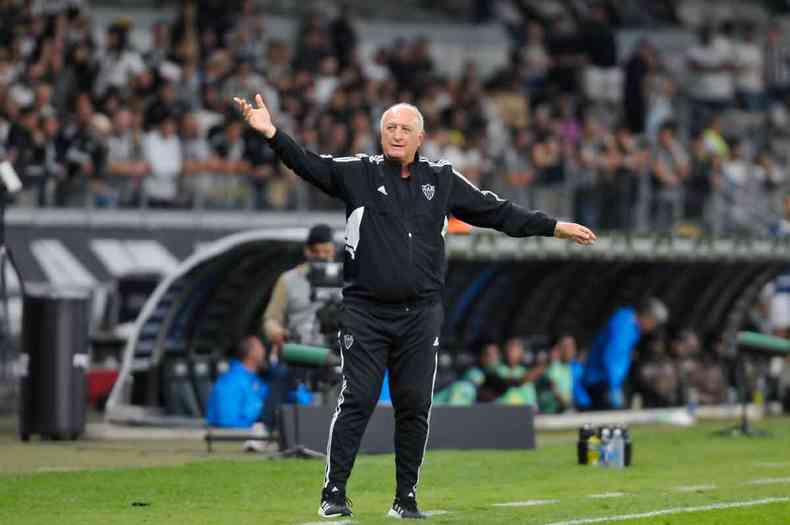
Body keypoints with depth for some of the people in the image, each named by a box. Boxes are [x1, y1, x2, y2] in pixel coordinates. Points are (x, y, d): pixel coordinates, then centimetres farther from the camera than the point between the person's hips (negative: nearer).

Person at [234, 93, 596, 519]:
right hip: (365, 312, -2)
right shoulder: (357, 172, 3)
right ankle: (334, 493, 1)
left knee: (414, 405, 4)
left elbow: (496, 212, 13)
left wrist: (555, 227, 11)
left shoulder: (442, 179, 9)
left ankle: (406, 498, 13)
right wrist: (272, 134, -26)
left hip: (420, 314, 2)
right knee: (357, 400, -6)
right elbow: (308, 164, -9)